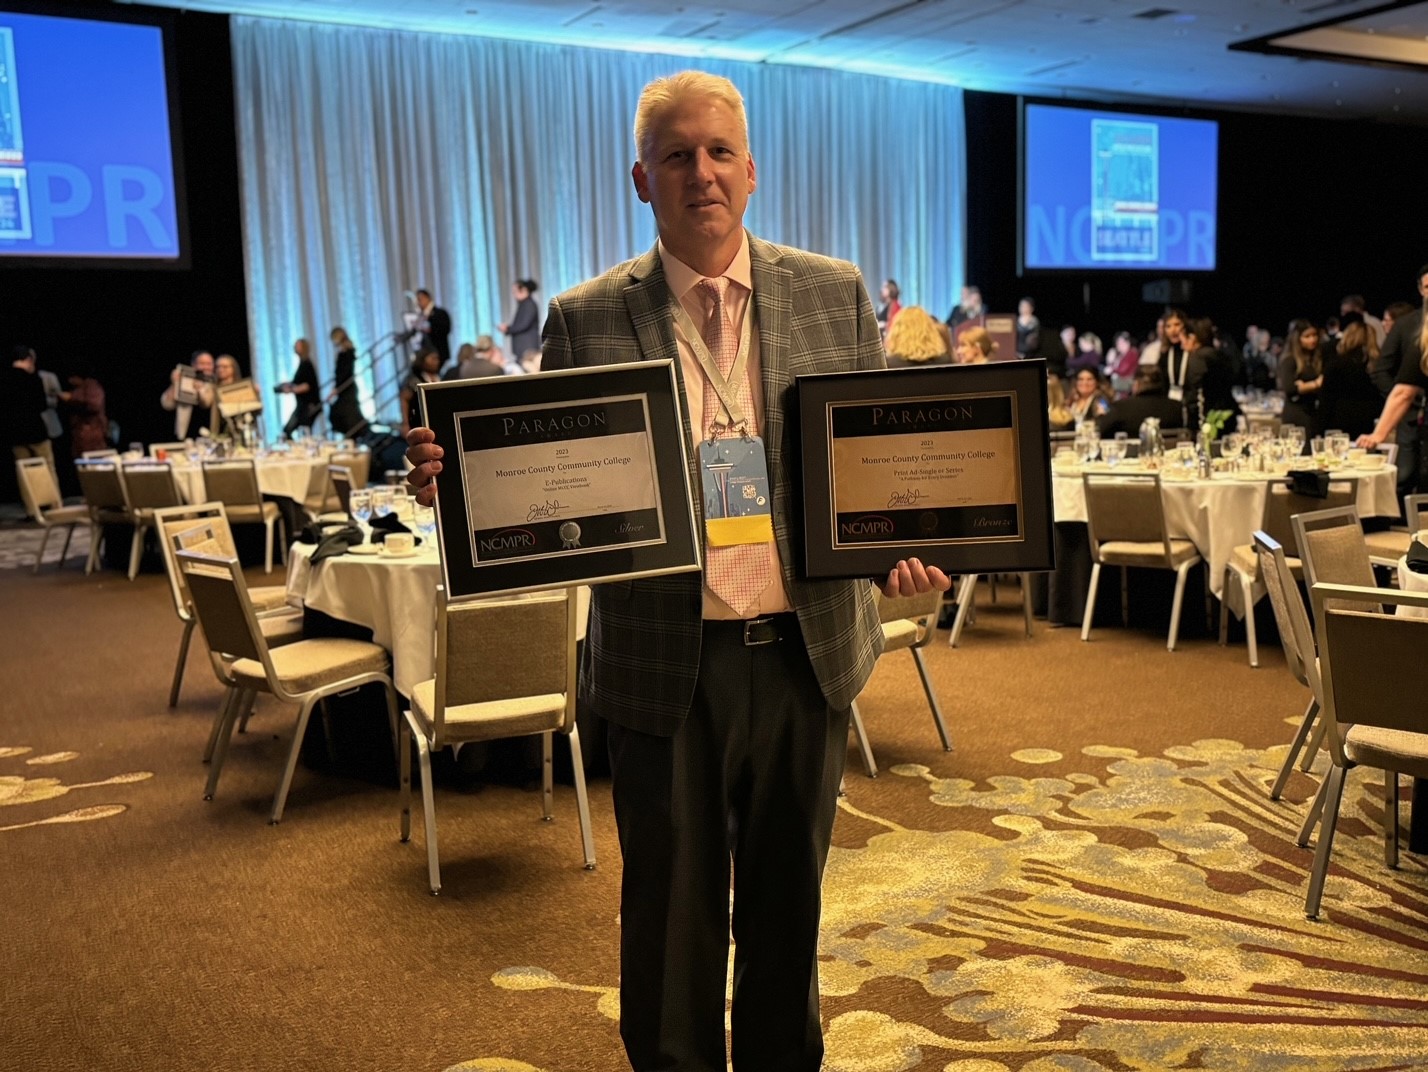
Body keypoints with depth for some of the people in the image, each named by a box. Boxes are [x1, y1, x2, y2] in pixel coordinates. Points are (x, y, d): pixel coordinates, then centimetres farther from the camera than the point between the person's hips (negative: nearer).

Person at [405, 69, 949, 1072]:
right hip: (665, 663, -1)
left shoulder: (835, 293, 3)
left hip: (805, 650, 2)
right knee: (672, 910, 12)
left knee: (787, 898, 18)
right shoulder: (588, 319, -2)